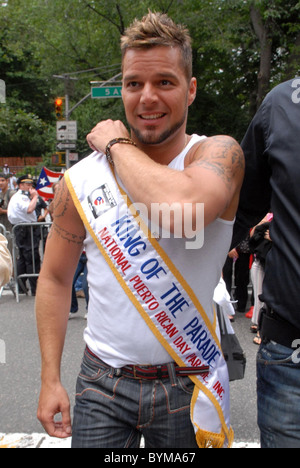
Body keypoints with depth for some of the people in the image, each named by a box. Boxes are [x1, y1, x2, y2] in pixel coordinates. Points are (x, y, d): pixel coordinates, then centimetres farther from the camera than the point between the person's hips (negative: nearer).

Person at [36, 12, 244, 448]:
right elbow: (55, 278, 5)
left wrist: (116, 145, -18)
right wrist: (50, 378, 1)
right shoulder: (81, 179, -4)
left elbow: (181, 211, -35)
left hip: (188, 387, -1)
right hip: (102, 382, 2)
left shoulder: (217, 154, -12)